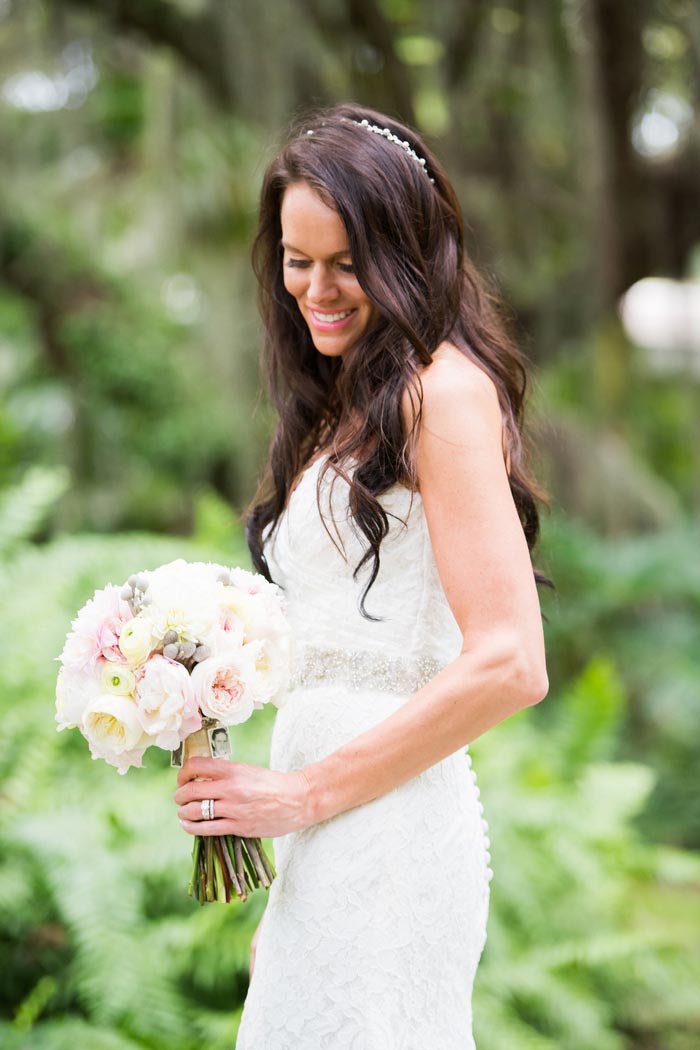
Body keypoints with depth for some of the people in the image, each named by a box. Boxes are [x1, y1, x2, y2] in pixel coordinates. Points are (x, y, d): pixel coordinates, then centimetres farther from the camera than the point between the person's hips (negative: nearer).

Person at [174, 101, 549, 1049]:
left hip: (390, 824, -8)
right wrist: (289, 891, 10)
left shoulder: (444, 390, -9)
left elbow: (509, 665, -17)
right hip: (324, 841, 8)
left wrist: (305, 792, -12)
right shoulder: (341, 410, 17)